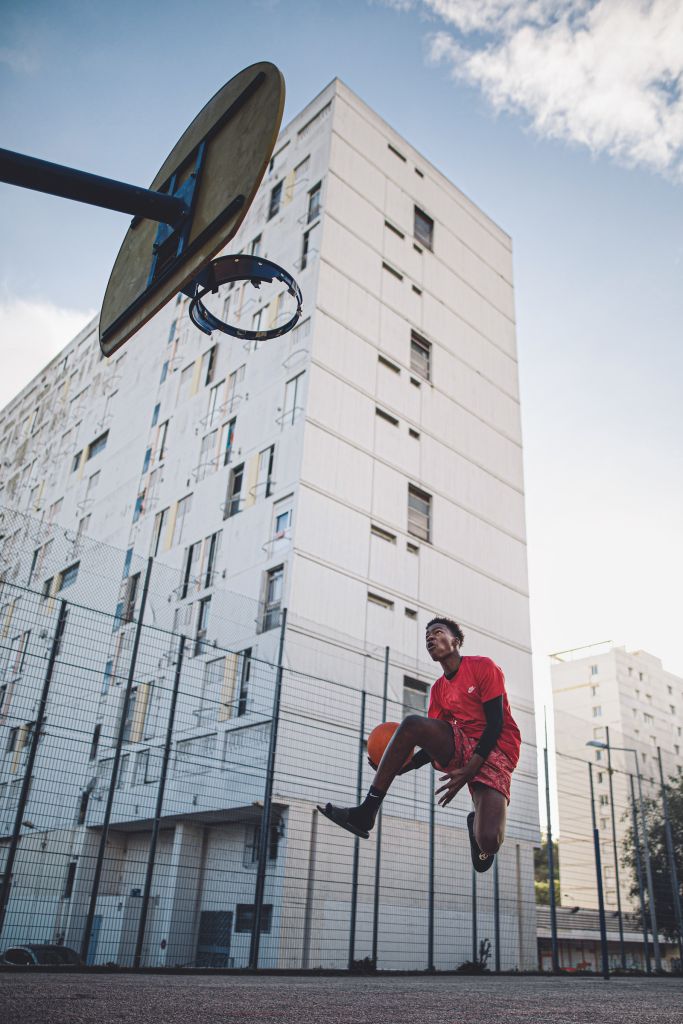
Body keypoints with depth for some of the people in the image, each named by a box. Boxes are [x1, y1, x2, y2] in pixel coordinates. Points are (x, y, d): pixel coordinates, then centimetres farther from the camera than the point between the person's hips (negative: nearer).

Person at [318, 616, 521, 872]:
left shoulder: (483, 667, -2)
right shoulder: (438, 689, 16)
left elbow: (495, 723, -10)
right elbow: (434, 743, 13)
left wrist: (469, 770, -19)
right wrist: (403, 767, -4)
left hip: (495, 752, -5)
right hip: (459, 748, 5)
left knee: (488, 842, -26)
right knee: (413, 725, -24)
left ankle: (476, 822, 15)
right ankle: (365, 813, -20)